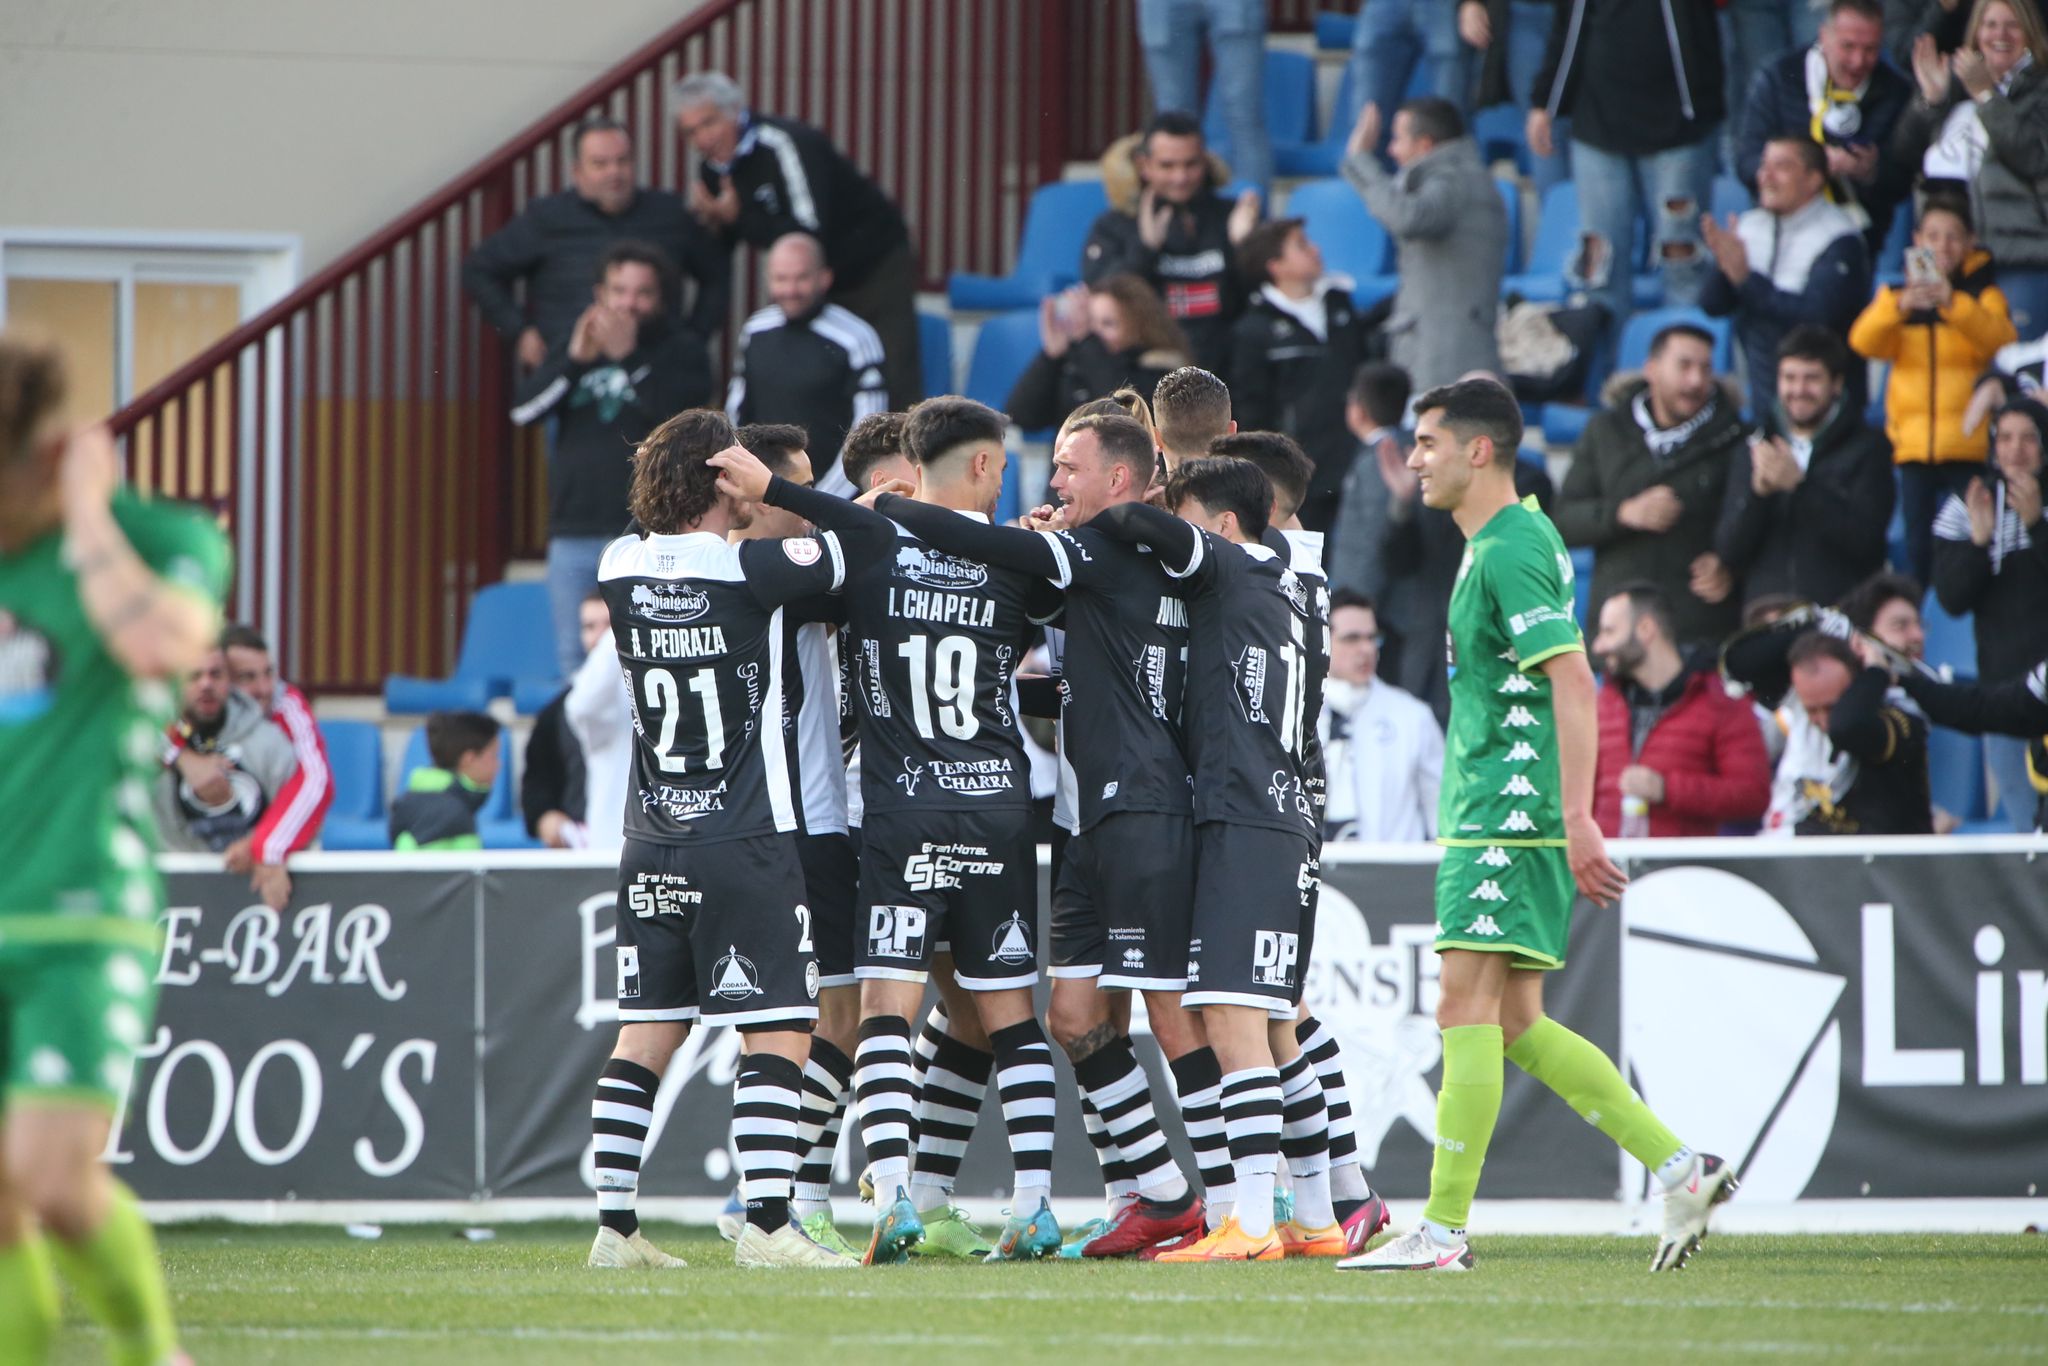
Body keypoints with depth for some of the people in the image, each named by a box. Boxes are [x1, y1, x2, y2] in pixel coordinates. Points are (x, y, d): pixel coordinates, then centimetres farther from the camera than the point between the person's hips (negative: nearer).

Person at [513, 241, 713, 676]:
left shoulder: (681, 352, 5)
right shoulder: (572, 349, 16)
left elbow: (682, 411, -14)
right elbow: (524, 408, 3)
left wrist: (627, 357, -15)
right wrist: (575, 359, -10)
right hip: (574, 536, 4)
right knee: (575, 659, 6)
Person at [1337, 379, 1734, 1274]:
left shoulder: (1510, 552, -13)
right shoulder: (1510, 541, 18)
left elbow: (1572, 682, -21)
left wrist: (1577, 819, -26)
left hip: (1505, 821, -10)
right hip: (1490, 819, 10)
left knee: (1468, 1010, -9)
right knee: (1515, 1025, 9)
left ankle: (1442, 1231, -9)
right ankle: (1679, 1168, 9)